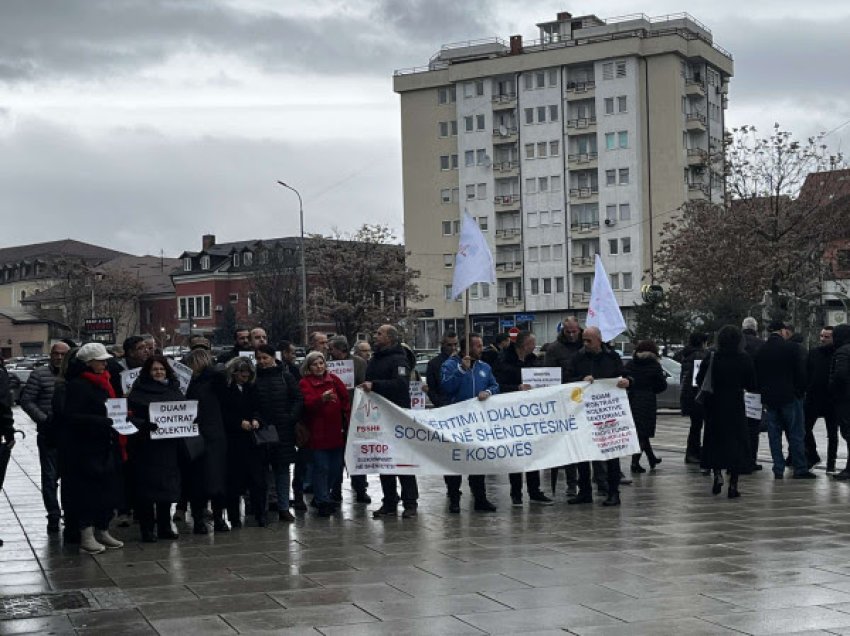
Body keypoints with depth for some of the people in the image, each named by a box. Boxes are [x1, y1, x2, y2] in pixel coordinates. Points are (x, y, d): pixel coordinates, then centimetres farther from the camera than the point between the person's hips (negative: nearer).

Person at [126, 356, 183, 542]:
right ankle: (147, 529, 1)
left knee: (168, 485, 8)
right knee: (146, 487, -4)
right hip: (146, 447, -5)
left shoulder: (174, 390, 14)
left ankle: (165, 527, 18)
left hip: (169, 447, 5)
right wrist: (143, 424, -26)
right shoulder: (139, 392, -1)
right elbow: (130, 416, -9)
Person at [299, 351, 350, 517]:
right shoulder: (305, 383, -3)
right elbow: (308, 403, -20)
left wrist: (348, 419, -7)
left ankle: (321, 495, 26)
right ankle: (323, 501, 2)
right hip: (317, 433, -5)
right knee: (321, 467, -6)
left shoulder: (333, 379, 10)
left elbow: (345, 399, 4)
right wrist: (322, 399, -39)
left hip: (335, 431, 5)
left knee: (336, 466, 8)